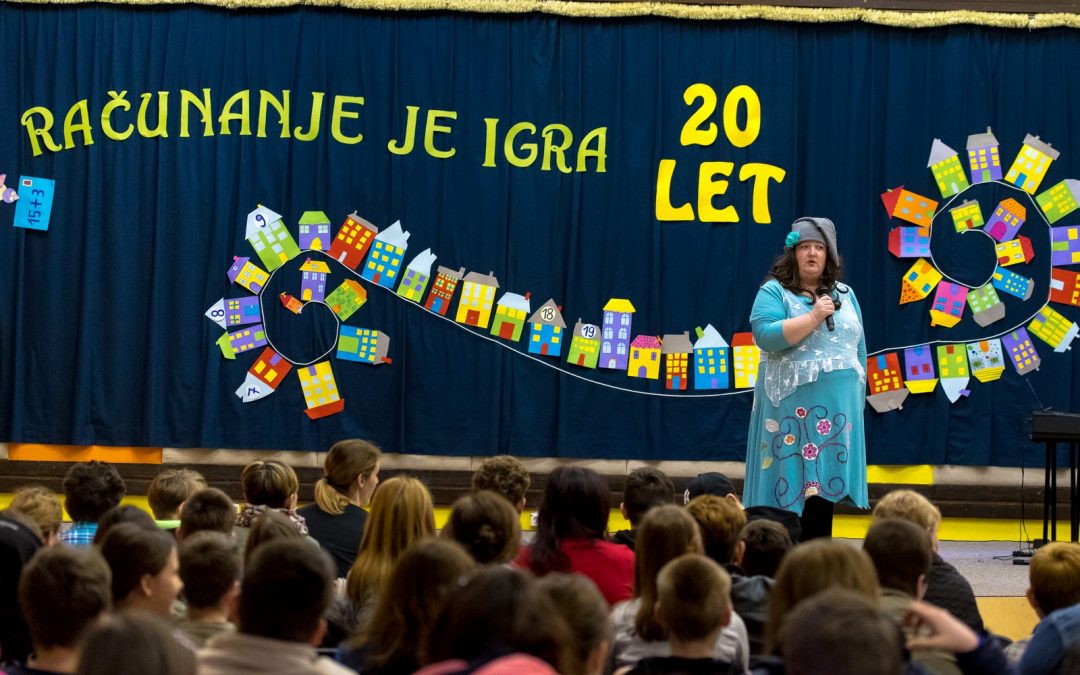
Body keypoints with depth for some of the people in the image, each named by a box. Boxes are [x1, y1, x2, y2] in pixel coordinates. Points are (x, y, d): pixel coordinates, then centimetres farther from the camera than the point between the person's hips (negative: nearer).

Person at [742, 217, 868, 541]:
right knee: (789, 486, -4)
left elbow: (858, 349, 16)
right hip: (792, 407, -4)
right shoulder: (775, 292, -2)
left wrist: (858, 394, 11)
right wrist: (814, 316, -18)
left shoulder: (844, 294, 14)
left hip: (837, 408, 4)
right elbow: (766, 336, -18)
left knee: (825, 486, 5)